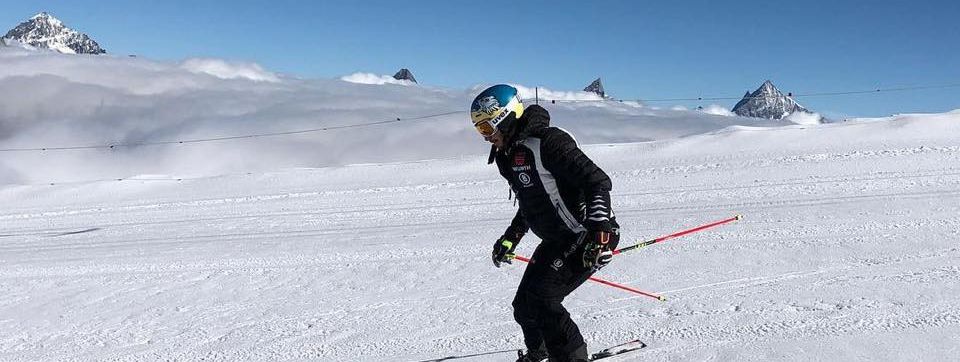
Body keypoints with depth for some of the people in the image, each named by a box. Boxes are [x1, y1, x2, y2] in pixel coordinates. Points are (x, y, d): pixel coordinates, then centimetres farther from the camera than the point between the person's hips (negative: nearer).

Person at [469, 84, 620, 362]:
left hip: (587, 238, -9)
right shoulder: (510, 154, 10)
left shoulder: (548, 142, -20)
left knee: (540, 300, -19)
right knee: (523, 307, 13)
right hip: (555, 241, 10)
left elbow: (597, 182, -25)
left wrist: (599, 233, -33)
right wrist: (510, 238, 25)